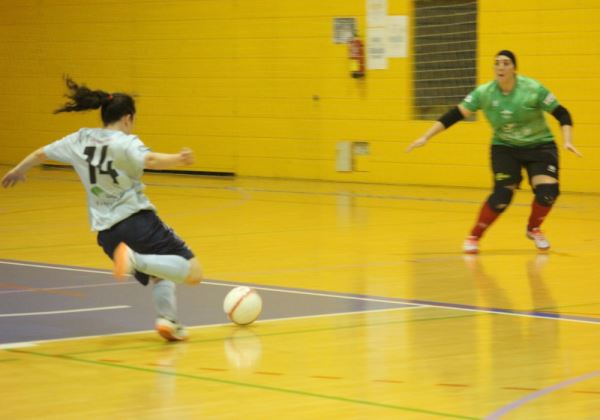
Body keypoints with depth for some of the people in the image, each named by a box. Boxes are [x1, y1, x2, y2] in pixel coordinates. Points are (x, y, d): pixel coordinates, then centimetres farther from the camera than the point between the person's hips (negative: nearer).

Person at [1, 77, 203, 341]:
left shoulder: (80, 140, 13)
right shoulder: (124, 143, -5)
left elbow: (41, 154, 28)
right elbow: (148, 160, -28)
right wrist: (178, 160, -39)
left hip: (107, 232, 7)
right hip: (138, 220, -7)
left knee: (160, 275, 25)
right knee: (192, 272, -12)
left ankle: (167, 319, 0)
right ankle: (136, 259, -28)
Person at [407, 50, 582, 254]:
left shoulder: (533, 89, -19)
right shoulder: (484, 92, -15)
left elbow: (562, 114, -12)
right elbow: (455, 115, -11)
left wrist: (567, 141, -26)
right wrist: (425, 137, -14)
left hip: (539, 145, 0)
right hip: (505, 147, 0)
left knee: (547, 190, -18)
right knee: (502, 195, -19)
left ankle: (533, 229, 14)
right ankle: (474, 237, 3)